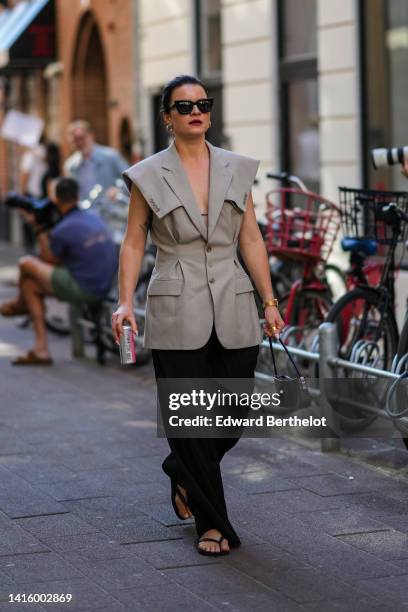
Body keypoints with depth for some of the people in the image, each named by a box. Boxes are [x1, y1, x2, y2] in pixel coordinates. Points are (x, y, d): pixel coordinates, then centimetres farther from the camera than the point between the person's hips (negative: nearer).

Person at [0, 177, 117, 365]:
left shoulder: (62, 231, -18)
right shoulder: (94, 217, 7)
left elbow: (49, 260, -1)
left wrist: (39, 229, 5)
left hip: (81, 289, -9)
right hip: (104, 286, 9)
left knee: (26, 263, 4)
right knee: (30, 284, 20)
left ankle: (20, 304, 36)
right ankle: (41, 350, 21)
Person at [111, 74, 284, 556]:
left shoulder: (237, 170, 8)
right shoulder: (148, 176, 1)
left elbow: (251, 240, 10)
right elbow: (133, 243, 2)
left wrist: (269, 301, 6)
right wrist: (125, 302, -9)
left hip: (233, 311, 3)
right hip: (177, 315, -3)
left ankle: (183, 472, 36)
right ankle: (213, 523, 11)